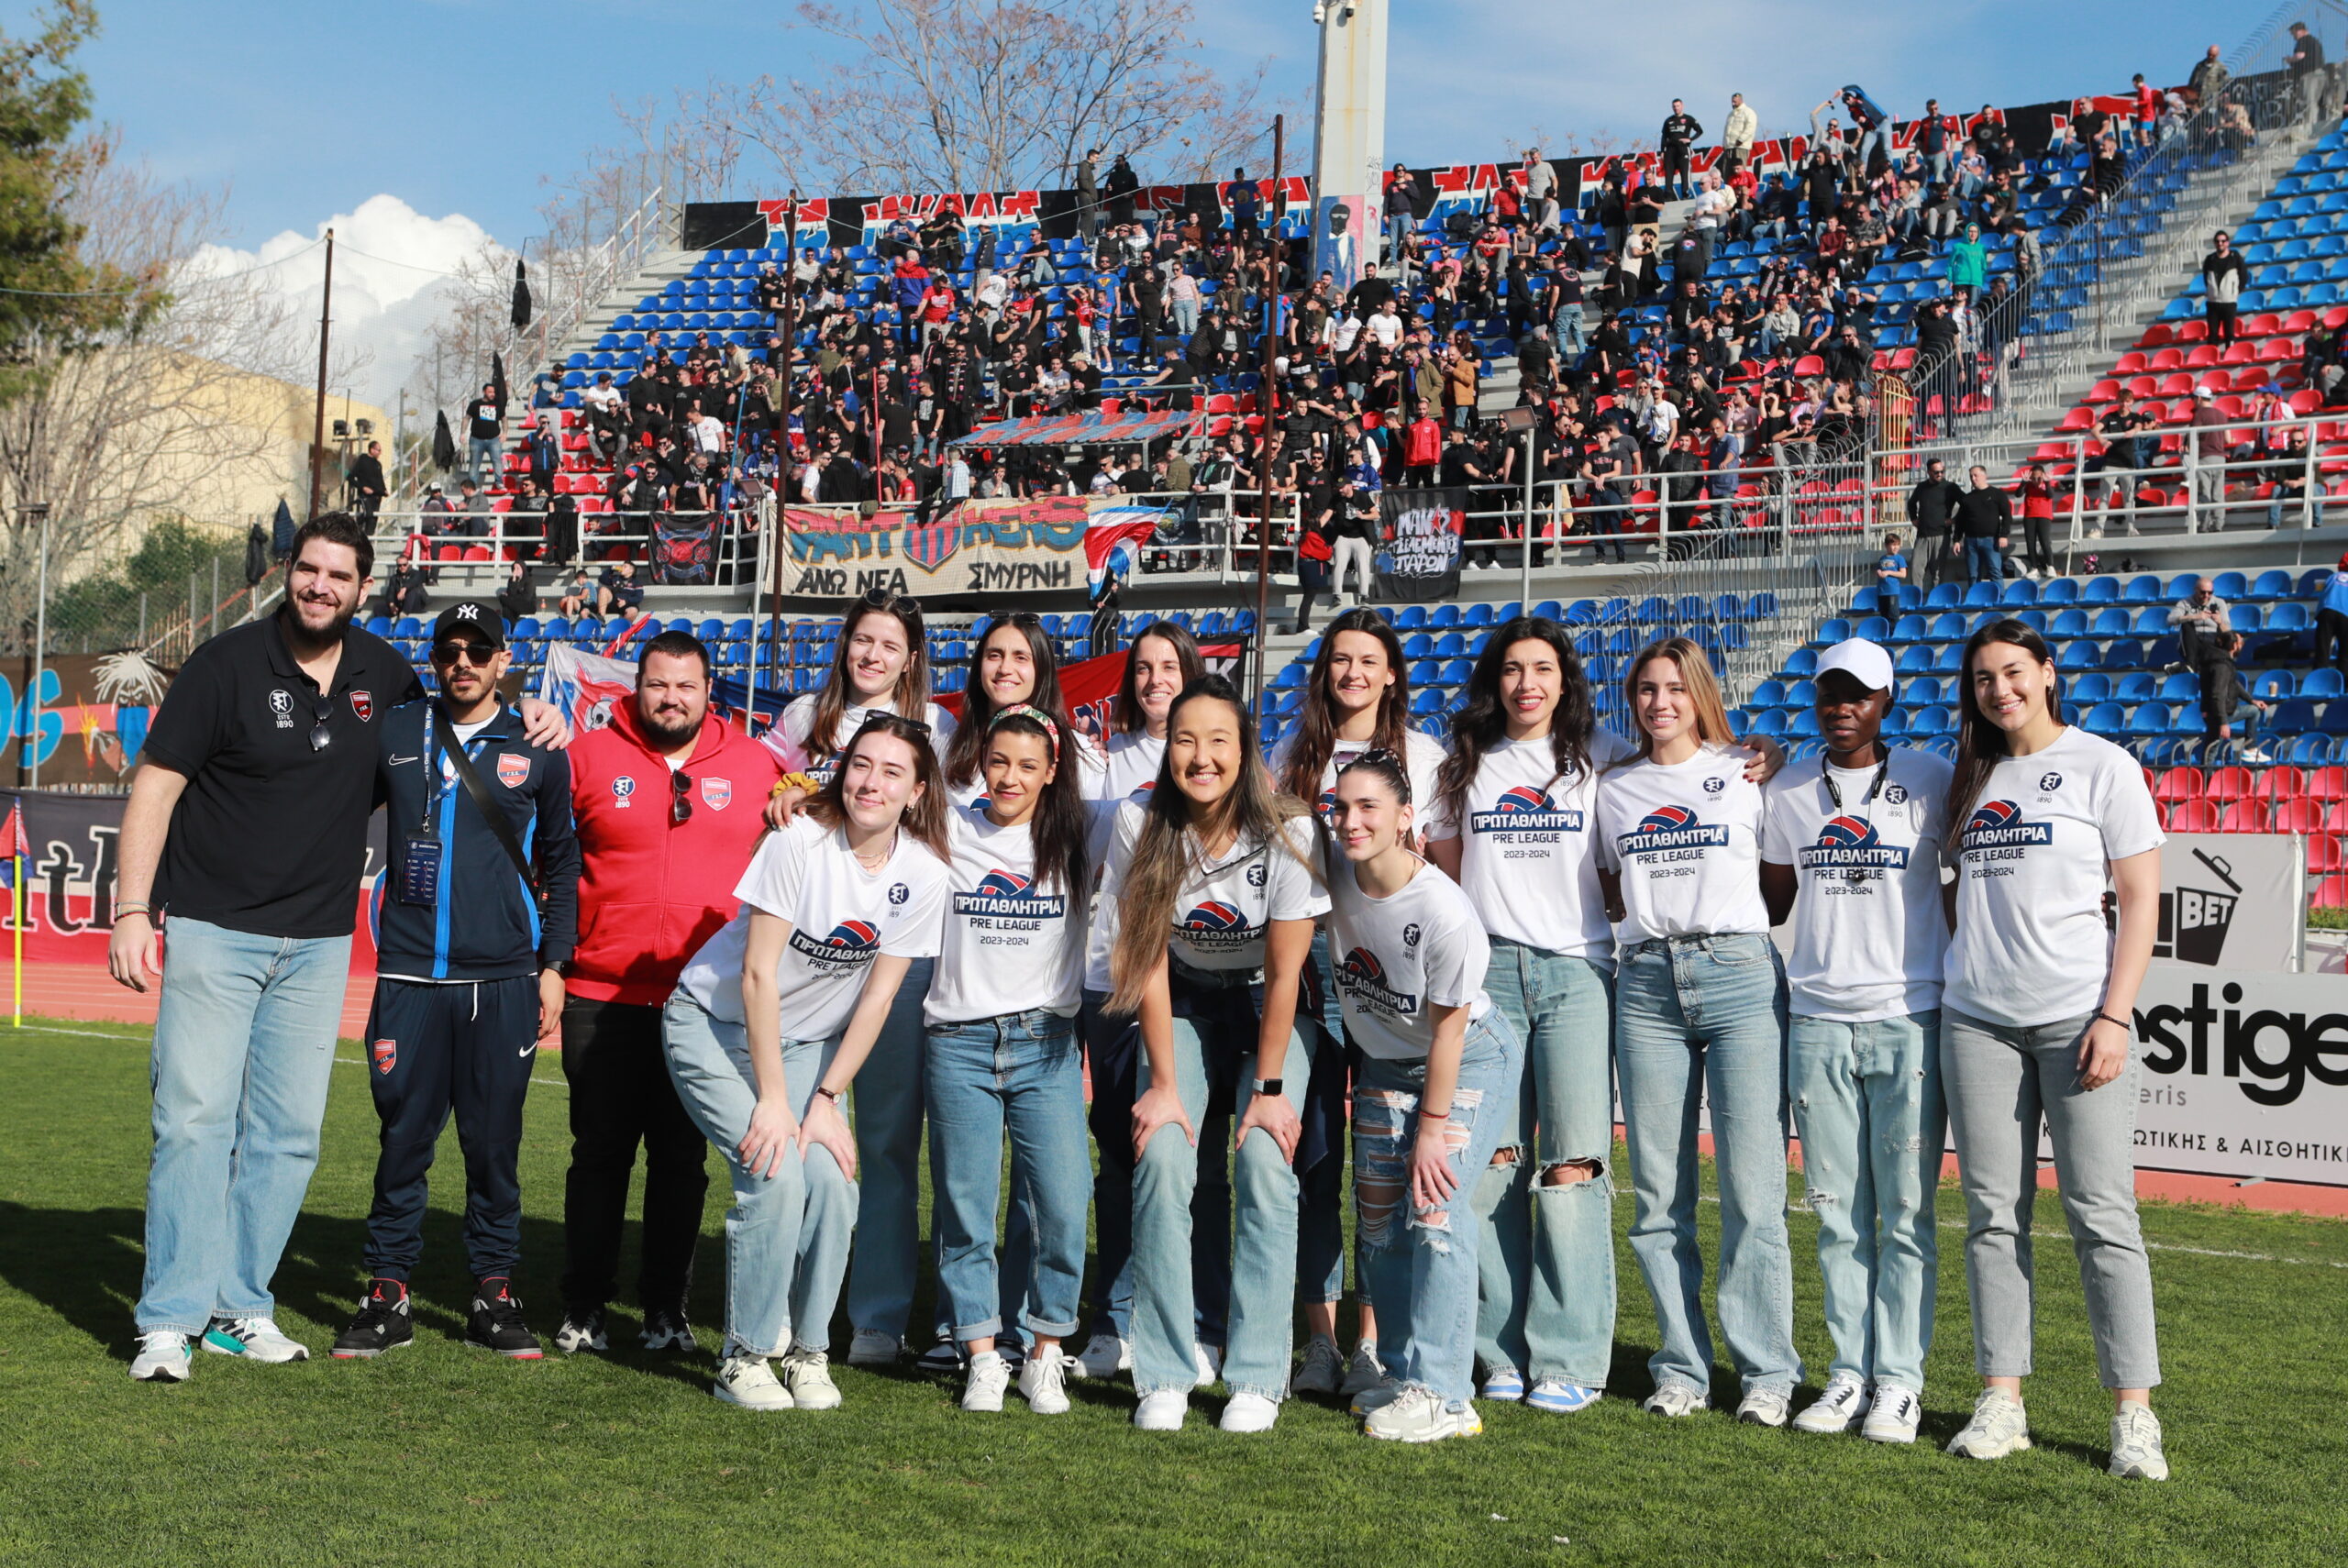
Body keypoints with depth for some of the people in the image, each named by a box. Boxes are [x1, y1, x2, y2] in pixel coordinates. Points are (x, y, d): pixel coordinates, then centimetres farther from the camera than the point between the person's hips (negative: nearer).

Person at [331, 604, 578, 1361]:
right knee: (402, 1136, 3)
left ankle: (494, 1294, 13)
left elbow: (560, 865, 12)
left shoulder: (538, 752, 7)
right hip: (409, 977, 1)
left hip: (502, 982, -1)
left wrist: (554, 966, 6)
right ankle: (388, 1295, 12)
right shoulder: (394, 733, 8)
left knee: (495, 1141, 3)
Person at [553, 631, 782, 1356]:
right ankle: (583, 1310, 16)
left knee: (684, 1159, 8)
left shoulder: (757, 766, 5)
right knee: (599, 1154, 6)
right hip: (602, 997, -1)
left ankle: (666, 1310, 18)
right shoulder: (589, 756, 2)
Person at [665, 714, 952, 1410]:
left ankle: (809, 1351, 5)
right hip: (716, 1021, -3)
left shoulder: (923, 875, -12)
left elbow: (877, 996, -7)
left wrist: (827, 1098, -12)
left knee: (831, 1176, -15)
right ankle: (744, 1356, -4)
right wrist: (772, 1098, -22)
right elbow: (758, 973, -21)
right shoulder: (801, 840, -23)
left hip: (808, 1039, 4)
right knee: (775, 1172, -20)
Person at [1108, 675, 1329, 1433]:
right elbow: (1150, 963, -12)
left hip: (1267, 1009, -1)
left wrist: (1269, 1087, -16)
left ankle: (1258, 1380, -8)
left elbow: (1285, 973, -16)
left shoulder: (1287, 832, -22)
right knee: (1161, 1159, -16)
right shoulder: (1141, 825, -17)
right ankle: (1163, 1377, -8)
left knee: (1265, 1166, -17)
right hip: (1182, 1007, 2)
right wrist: (1164, 1084, -13)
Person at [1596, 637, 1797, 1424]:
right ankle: (1680, 1367, 12)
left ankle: (1766, 1372, 3)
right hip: (1645, 982, 3)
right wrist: (1655, 904, 5)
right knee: (1657, 1192, 3)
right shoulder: (1614, 788, 17)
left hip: (1739, 974, -3)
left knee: (1752, 1189, -6)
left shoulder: (1748, 773, 9)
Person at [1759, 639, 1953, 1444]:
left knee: (1906, 1211, 0)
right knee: (1837, 1212, 5)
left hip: (1908, 1019, -3)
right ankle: (1849, 1373, 12)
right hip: (1816, 1020, 3)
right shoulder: (1785, 791, 10)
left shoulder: (1930, 779, 2)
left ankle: (1900, 1379, 7)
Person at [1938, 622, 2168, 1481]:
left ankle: (2134, 1416, 1)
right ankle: (2001, 1401, 9)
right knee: (1993, 1216, 4)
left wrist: (2115, 1016, -11)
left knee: (2102, 1215, -4)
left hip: (2076, 1015, -4)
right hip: (1975, 1018, 4)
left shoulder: (2103, 765, 1)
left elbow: (2141, 899, -3)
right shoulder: (1973, 777, 15)